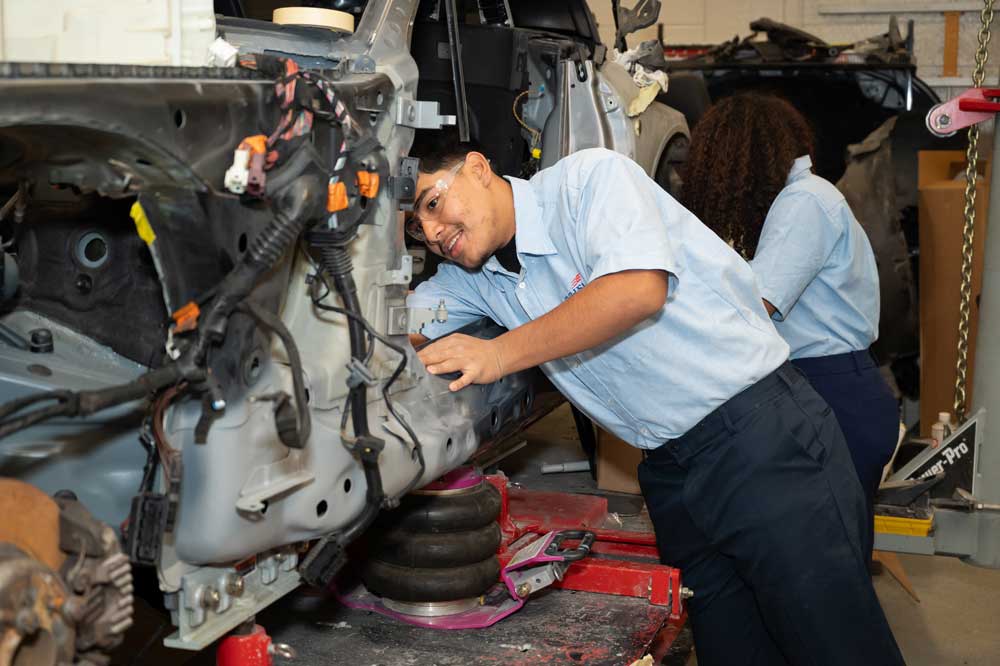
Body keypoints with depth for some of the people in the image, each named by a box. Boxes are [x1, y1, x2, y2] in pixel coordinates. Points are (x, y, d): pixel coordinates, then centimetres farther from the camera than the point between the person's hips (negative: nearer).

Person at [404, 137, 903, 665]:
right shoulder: (470, 278, 11)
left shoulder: (587, 176, -10)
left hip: (762, 431, -7)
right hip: (671, 471, 7)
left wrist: (500, 353, -21)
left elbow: (638, 289, -24)